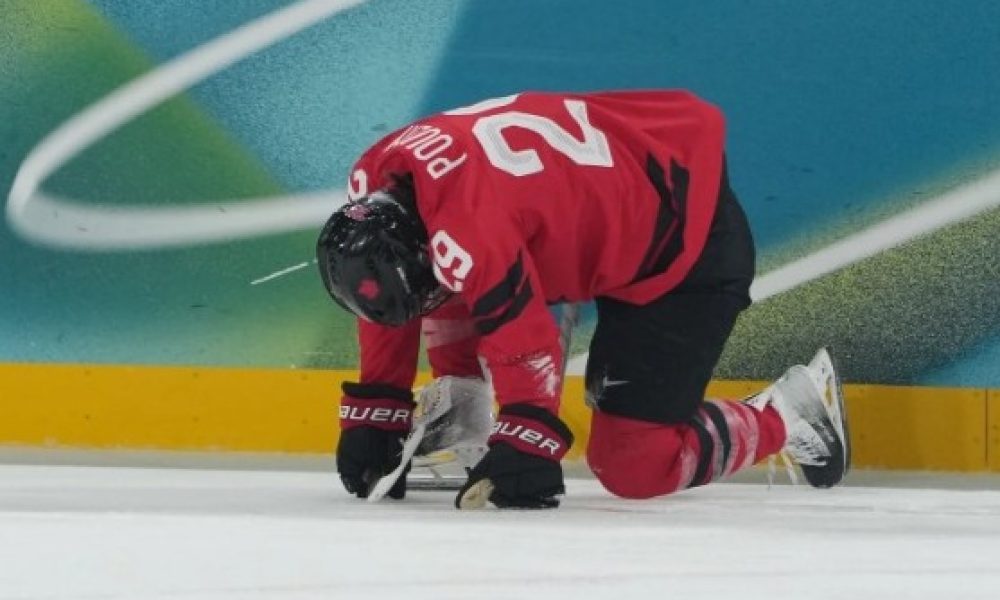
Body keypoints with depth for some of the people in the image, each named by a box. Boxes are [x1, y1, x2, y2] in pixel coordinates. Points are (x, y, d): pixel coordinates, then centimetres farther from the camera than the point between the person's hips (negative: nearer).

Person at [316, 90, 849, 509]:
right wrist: (371, 416, 5)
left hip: (691, 244, -10)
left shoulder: (463, 226, -36)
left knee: (630, 465, -8)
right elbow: (389, 308, 6)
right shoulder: (374, 181, -7)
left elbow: (523, 335, -33)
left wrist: (528, 446, -30)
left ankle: (790, 414, 8)